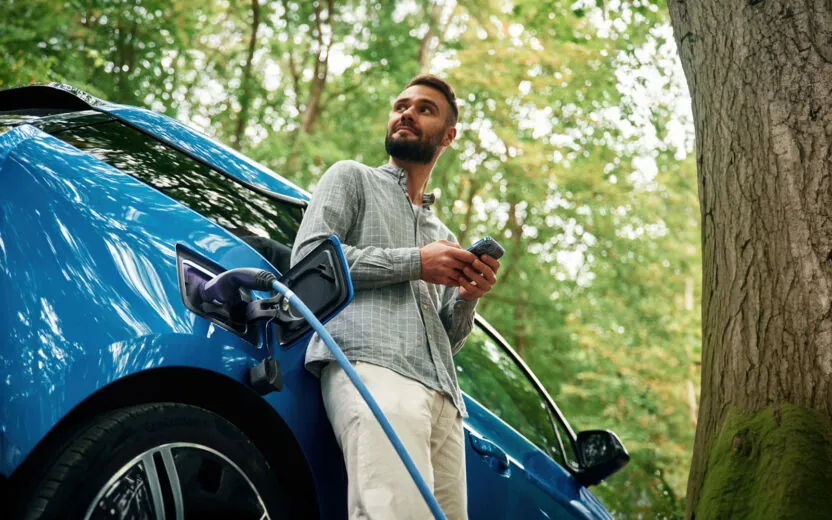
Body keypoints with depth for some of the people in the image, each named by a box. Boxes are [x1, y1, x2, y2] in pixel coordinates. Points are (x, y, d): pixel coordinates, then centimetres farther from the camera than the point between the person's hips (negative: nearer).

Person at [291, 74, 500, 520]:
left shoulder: (442, 234, 36)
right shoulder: (352, 178, 21)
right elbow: (308, 258, 2)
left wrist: (467, 297, 9)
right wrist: (415, 263, 0)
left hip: (442, 394, 6)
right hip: (372, 367, -6)